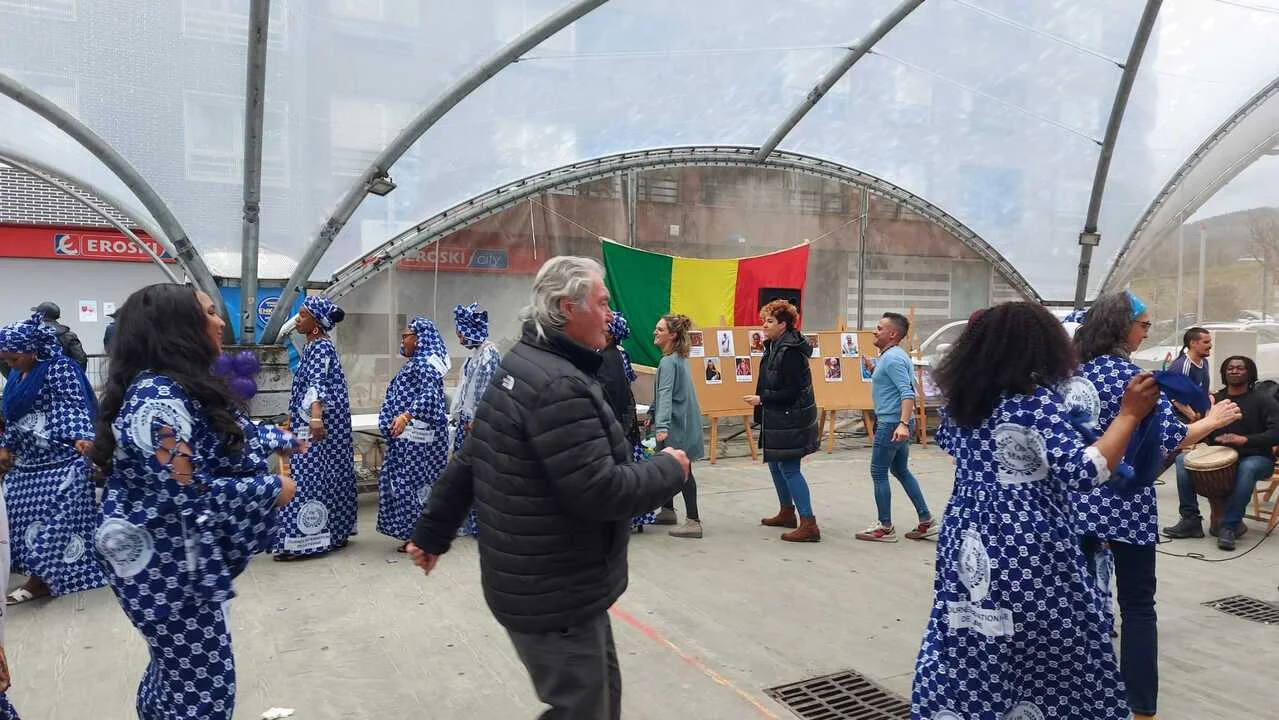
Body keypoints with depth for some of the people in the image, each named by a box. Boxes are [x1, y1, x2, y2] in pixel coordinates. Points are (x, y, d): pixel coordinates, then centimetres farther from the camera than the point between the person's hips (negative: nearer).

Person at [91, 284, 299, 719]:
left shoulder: (183, 387, 7)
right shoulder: (158, 397, -26)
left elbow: (233, 437, 23)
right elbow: (188, 491, -29)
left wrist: (283, 440, 32)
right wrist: (272, 488, -18)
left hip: (181, 559, 10)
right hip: (168, 568, -10)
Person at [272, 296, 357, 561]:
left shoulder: (321, 347, -15)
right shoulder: (315, 346, 15)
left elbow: (317, 383, -32)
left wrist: (316, 417, -45)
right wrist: (297, 417, 36)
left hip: (320, 425, -10)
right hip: (313, 422, 10)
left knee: (310, 477, -8)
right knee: (329, 476, 13)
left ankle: (302, 540, -5)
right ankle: (334, 534, 20)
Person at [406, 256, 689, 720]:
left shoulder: (520, 365, 8)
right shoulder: (560, 386, -25)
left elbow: (467, 462, 13)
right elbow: (599, 493, -28)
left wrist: (432, 533, 21)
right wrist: (669, 470, -12)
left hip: (540, 581, 10)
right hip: (554, 595, -10)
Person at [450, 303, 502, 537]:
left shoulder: (488, 353, -15)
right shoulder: (476, 352, 14)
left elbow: (485, 391, -18)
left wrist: (472, 420, -17)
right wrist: (460, 416, 17)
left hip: (478, 423, -10)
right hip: (468, 420, 10)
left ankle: (479, 523, 6)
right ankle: (469, 521, 22)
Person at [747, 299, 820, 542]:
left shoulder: (790, 351, -20)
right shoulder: (774, 347, 11)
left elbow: (792, 391, -22)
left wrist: (761, 399, -18)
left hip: (791, 419, -11)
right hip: (777, 418, 11)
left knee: (789, 468, -9)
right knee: (775, 463, 19)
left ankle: (809, 525, -7)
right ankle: (787, 512, 34)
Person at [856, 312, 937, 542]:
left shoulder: (893, 358, -18)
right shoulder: (892, 355, 13)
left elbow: (908, 392, -27)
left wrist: (903, 424, -35)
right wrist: (872, 369, 16)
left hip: (892, 423, -10)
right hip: (897, 422, 10)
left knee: (878, 473, 0)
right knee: (901, 470, 18)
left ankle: (885, 528, 9)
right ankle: (926, 521, 21)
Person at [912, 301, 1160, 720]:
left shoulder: (960, 399, 5)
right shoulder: (1037, 402, -15)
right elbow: (1086, 470, -21)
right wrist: (1129, 414, -13)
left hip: (968, 545, 6)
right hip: (1029, 551, -6)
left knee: (967, 654, 13)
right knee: (1048, 658, 10)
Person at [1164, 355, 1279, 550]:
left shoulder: (1263, 400, -6)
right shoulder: (1215, 399, 8)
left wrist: (1245, 440, -31)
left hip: (1256, 458, -5)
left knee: (1248, 468, -39)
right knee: (1183, 459, -16)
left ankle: (1229, 527, -32)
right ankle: (1191, 520, -16)